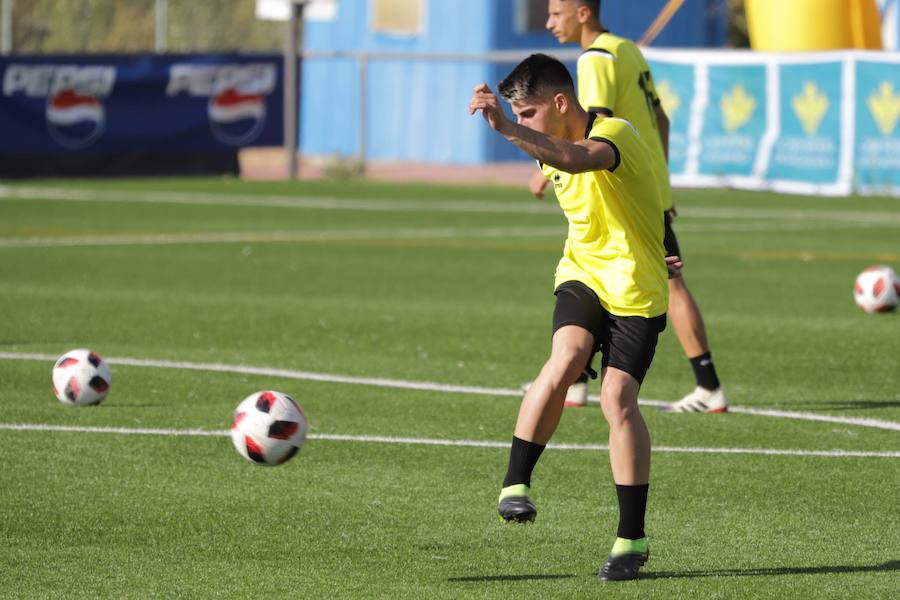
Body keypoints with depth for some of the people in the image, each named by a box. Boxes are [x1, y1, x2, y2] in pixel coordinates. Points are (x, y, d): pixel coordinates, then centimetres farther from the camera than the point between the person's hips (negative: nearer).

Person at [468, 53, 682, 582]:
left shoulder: (616, 134, -20)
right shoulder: (553, 155, 6)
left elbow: (578, 159, -44)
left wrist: (508, 128, -54)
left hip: (636, 292, -5)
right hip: (583, 275, 5)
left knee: (618, 399, -13)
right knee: (566, 358, -26)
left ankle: (632, 539, -2)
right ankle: (516, 484, -23)